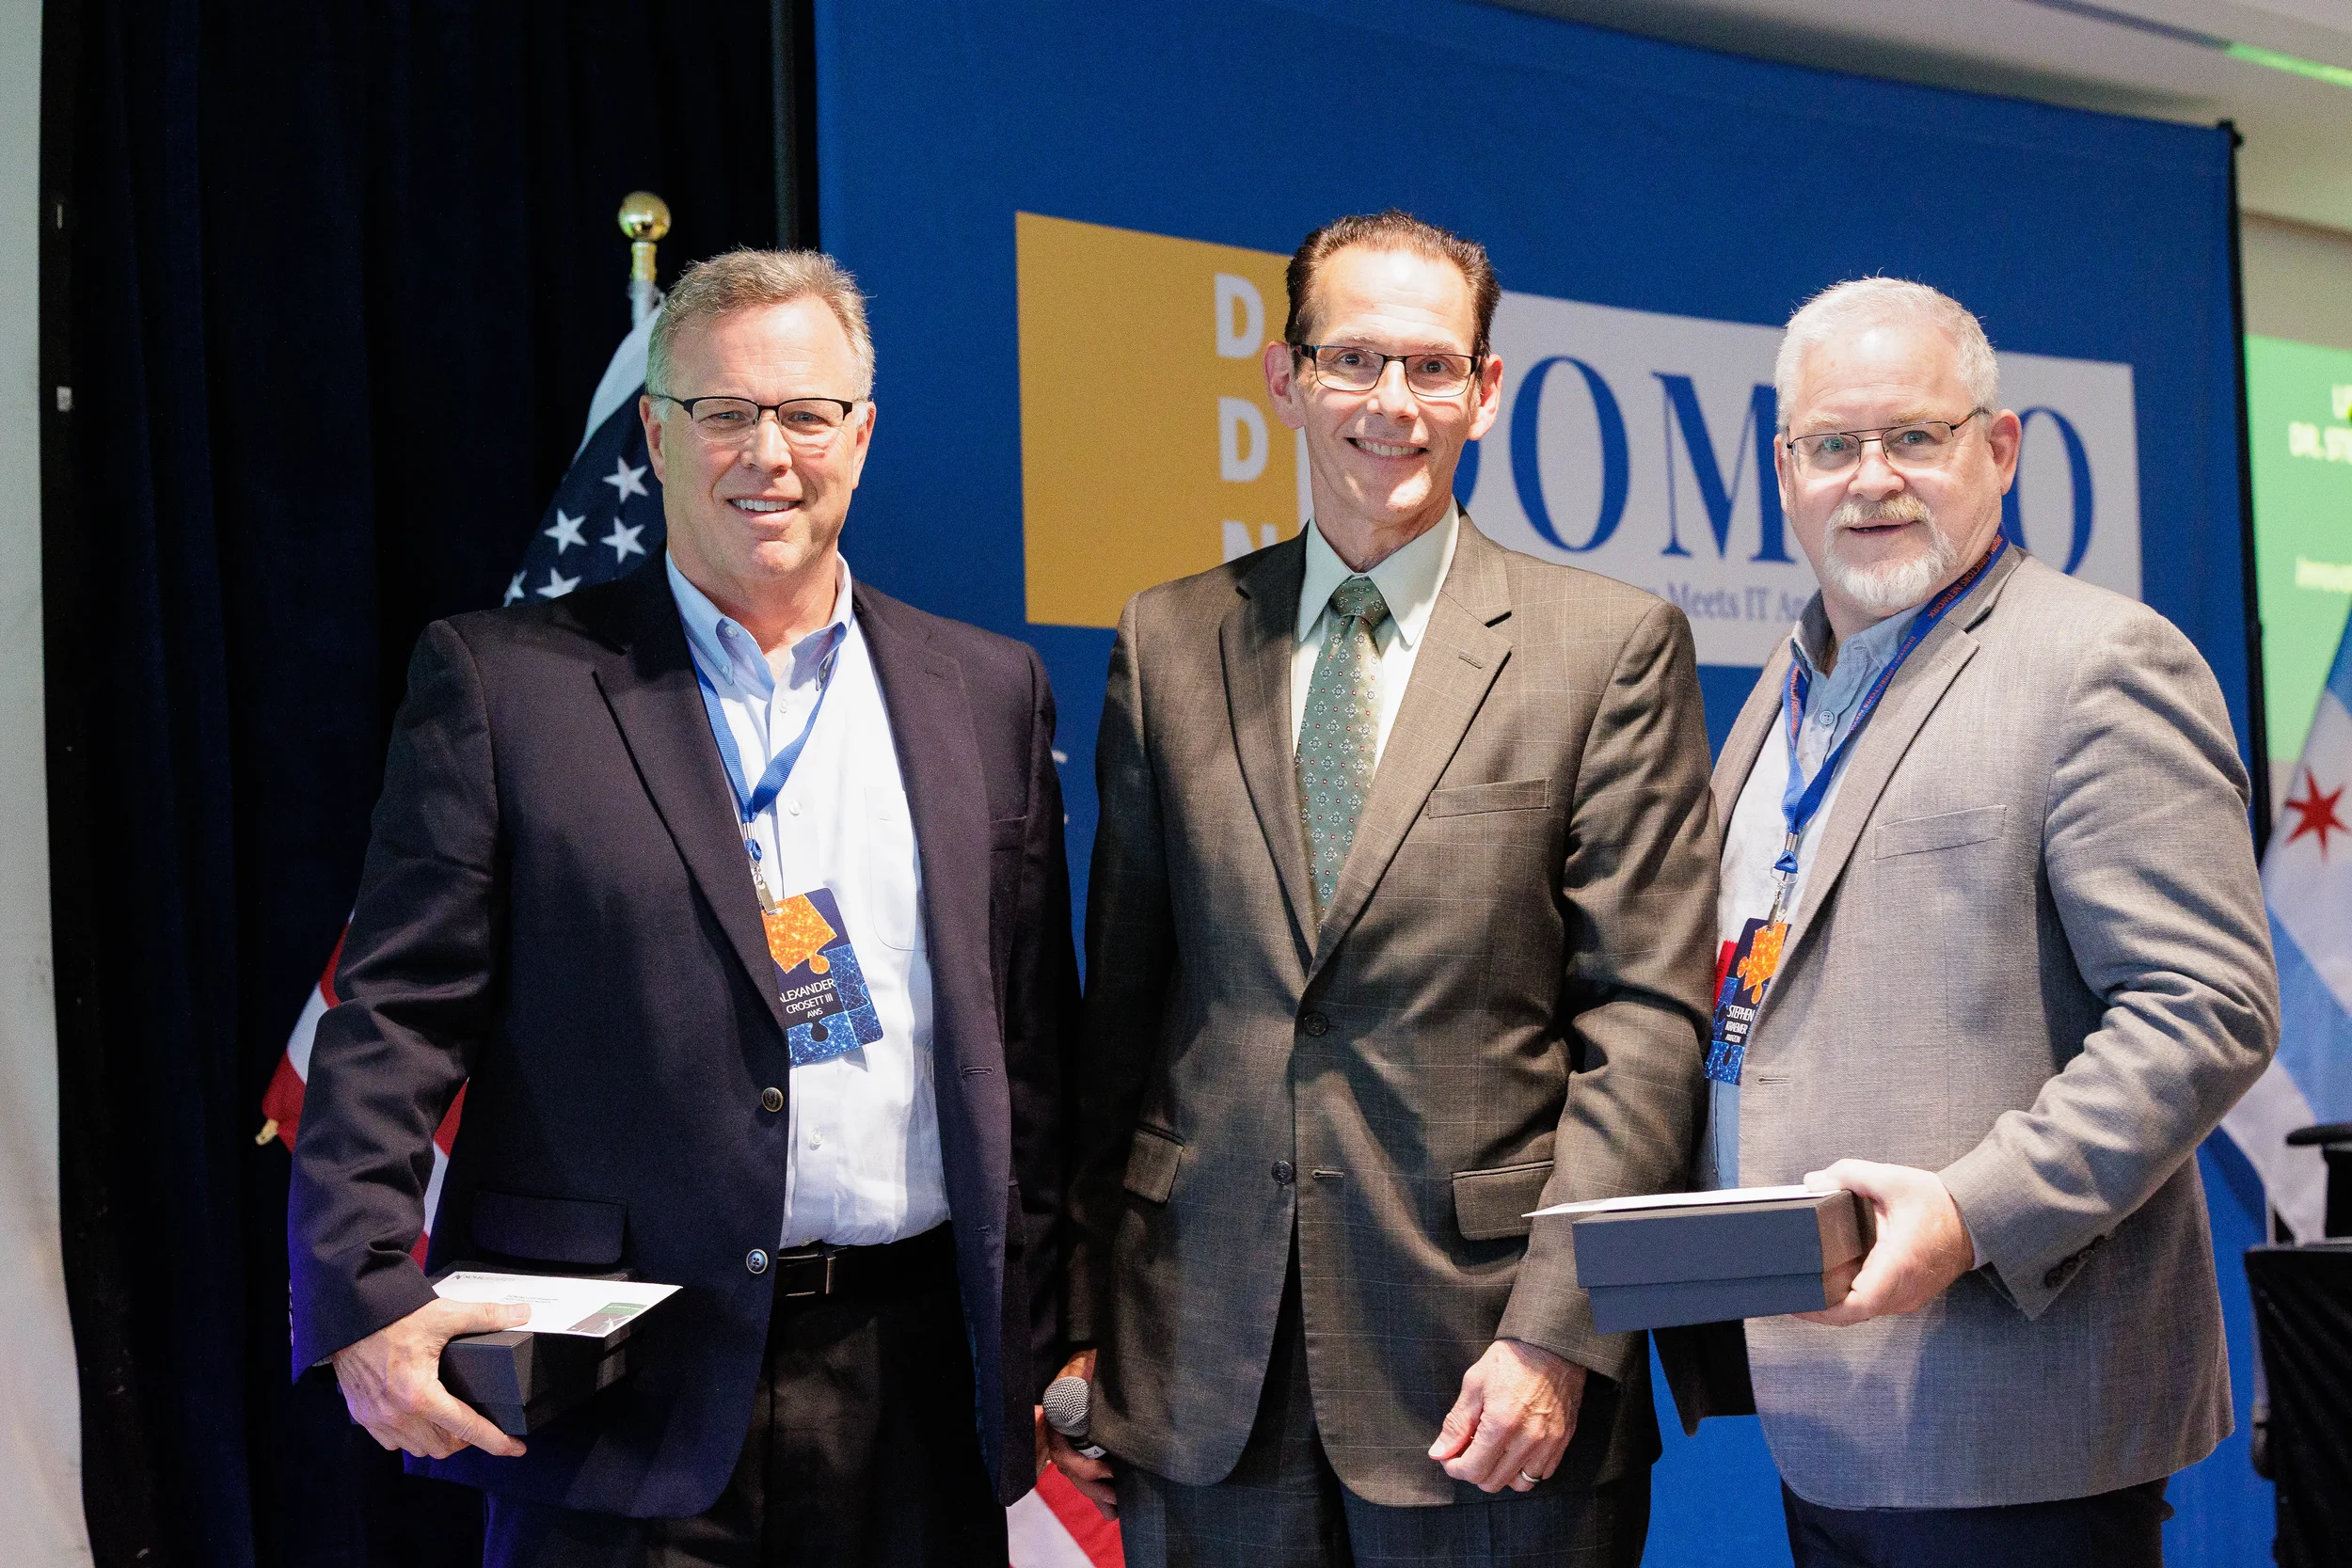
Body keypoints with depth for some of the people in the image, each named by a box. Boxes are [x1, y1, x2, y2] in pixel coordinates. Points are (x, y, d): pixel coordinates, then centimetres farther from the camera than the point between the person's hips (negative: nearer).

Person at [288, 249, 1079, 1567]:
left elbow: (1033, 1048, 10)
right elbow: (396, 1017, -4)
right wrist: (371, 1298, -15)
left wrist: (1049, 1329, 7)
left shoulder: (988, 692, 9)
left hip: (911, 1383, 3)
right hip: (620, 1393, -2)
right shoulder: (501, 679, 0)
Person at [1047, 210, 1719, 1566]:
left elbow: (1648, 1019, -4)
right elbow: (1121, 1003, 10)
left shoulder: (1615, 643, 1)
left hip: (1484, 1365, -2)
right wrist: (1082, 1322, 7)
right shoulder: (1169, 644, 9)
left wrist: (1557, 1332, -12)